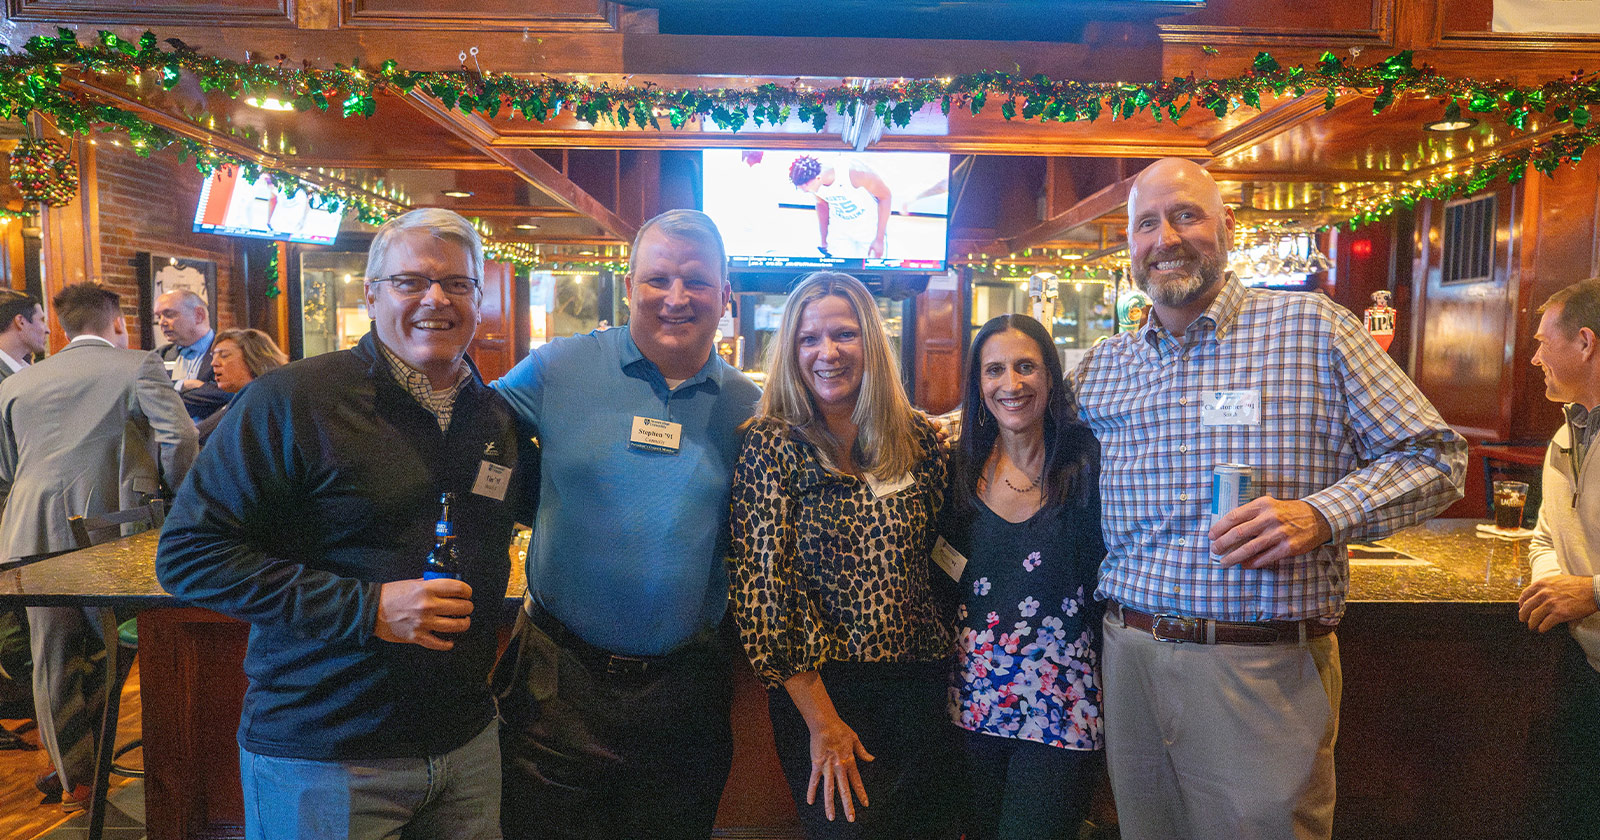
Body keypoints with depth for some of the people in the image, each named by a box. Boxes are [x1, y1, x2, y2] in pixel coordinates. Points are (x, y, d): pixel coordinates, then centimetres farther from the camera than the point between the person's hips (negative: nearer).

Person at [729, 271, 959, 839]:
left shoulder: (919, 439, 3)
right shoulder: (772, 445, -9)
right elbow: (761, 586, -12)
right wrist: (822, 721, -13)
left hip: (919, 682, 4)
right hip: (819, 690, -4)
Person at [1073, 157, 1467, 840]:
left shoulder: (1312, 326, -3)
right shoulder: (1101, 365, 8)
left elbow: (1435, 457, -2)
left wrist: (1322, 515, -18)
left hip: (1264, 672, -3)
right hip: (1128, 657, 4)